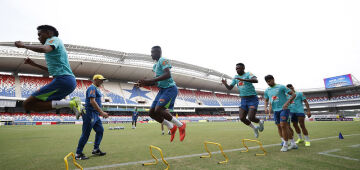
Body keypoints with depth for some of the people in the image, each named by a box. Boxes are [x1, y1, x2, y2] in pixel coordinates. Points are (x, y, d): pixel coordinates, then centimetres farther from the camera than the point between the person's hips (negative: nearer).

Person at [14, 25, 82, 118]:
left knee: (27, 104, -6)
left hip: (62, 79, -10)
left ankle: (70, 103, -22)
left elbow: (43, 49, -24)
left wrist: (23, 45, -7)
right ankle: (72, 103, 3)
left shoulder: (54, 39, 2)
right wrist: (34, 64, 32)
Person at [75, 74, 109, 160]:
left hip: (95, 115, 10)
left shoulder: (96, 89, 19)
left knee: (100, 130, 13)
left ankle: (96, 149, 22)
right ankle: (78, 154, 7)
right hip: (90, 114, -10)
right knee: (86, 134, -3)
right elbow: (92, 101, -24)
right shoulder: (92, 88, -12)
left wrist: (102, 113, 18)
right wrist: (101, 112, -25)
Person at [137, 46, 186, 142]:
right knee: (152, 113, 3)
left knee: (158, 110, -23)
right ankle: (172, 127, 16)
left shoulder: (163, 60, -10)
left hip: (170, 89, -9)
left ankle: (180, 125, -5)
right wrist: (144, 84, 6)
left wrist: (149, 81, -29)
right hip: (162, 90, 9)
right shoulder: (155, 65, 19)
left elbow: (168, 75, -26)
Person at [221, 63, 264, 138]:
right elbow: (230, 88, 9)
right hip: (243, 100, 6)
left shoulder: (248, 74, -11)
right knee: (242, 118, -3)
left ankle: (260, 122, 20)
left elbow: (256, 80, -32)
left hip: (252, 99, -6)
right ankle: (254, 128, 22)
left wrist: (243, 80, -42)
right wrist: (225, 84, -12)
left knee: (251, 117, -15)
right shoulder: (235, 77, 8)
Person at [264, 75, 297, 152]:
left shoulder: (281, 87, -7)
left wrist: (287, 103, -20)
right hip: (275, 110, 6)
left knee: (283, 125, -12)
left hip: (284, 109, -6)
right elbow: (266, 100, 21)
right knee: (279, 127, 7)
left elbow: (293, 94, -7)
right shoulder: (267, 90, 9)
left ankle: (285, 145, 3)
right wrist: (266, 107, 3)